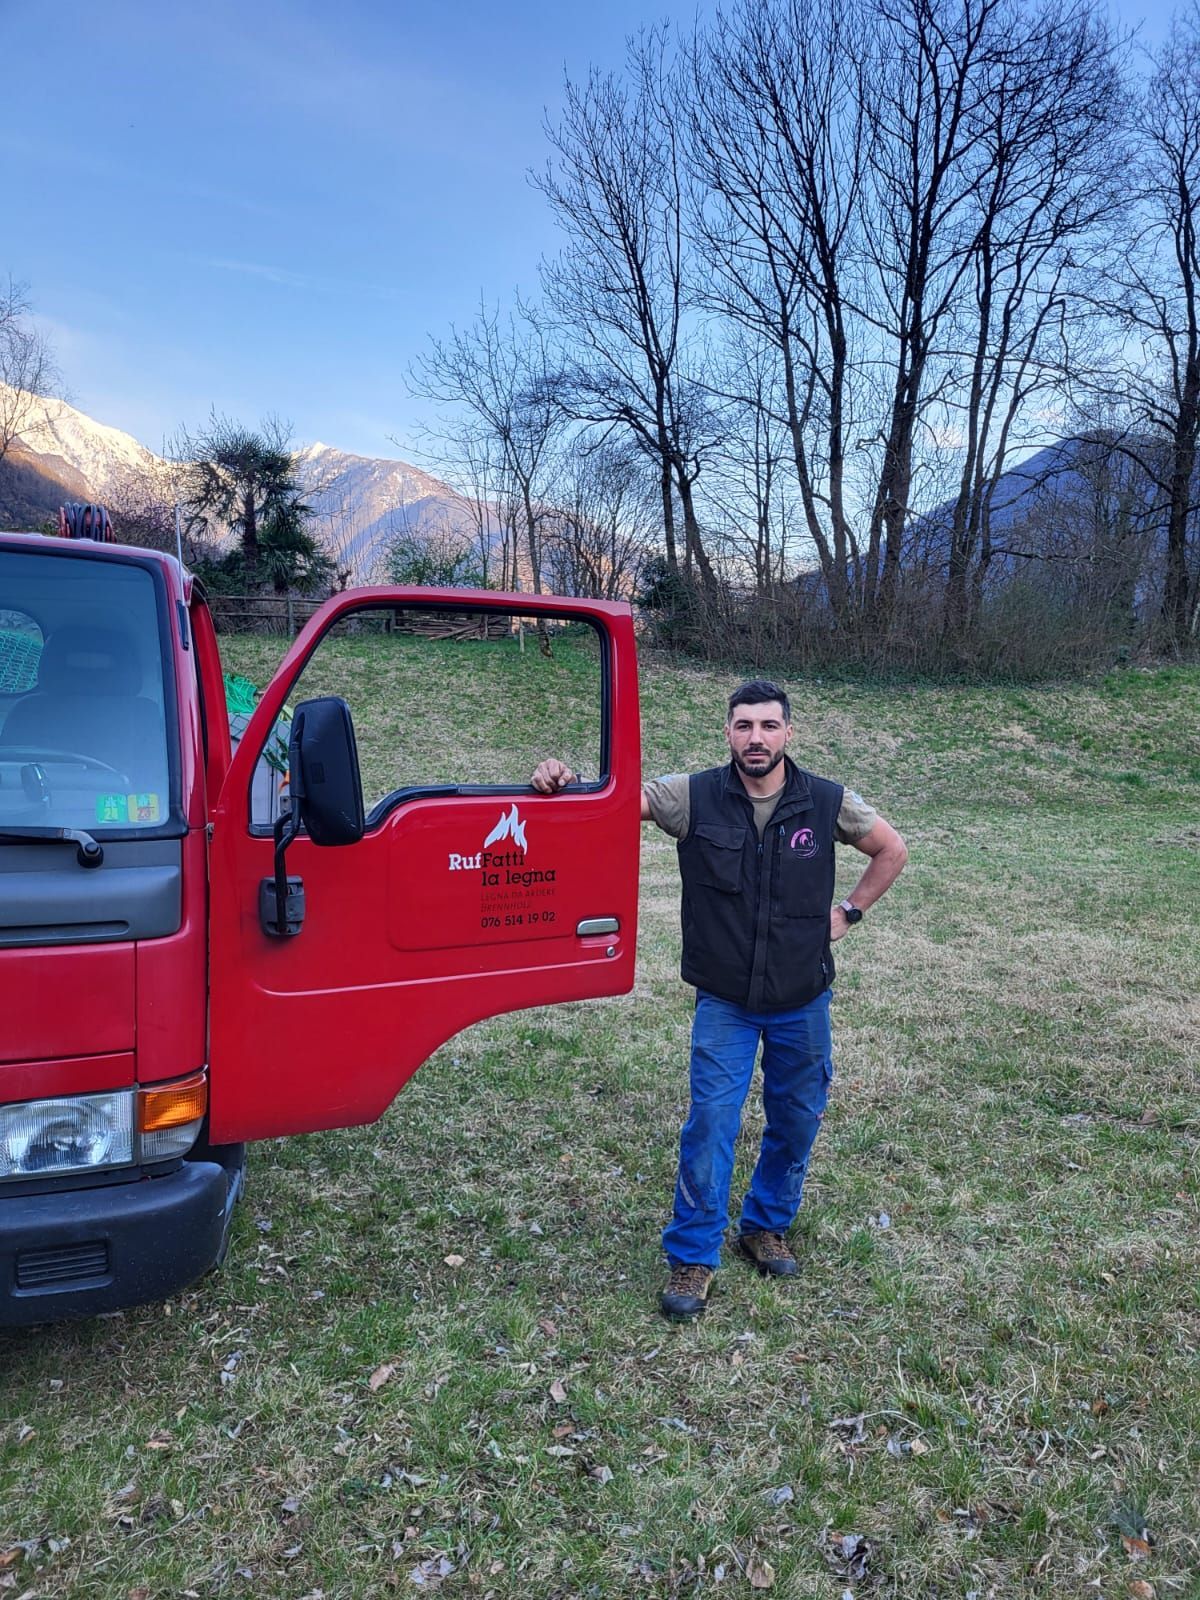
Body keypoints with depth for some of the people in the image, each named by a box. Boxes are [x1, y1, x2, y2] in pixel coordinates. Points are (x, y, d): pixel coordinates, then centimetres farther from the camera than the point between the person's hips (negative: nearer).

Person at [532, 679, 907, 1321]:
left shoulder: (828, 803, -8)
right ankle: (692, 1258, 15)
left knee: (796, 1122, 16)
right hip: (724, 1002, -2)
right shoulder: (694, 797, -11)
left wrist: (848, 912, 2)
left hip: (802, 1001, 2)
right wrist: (560, 783, -39)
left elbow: (891, 850, 8)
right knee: (710, 1124, -3)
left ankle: (765, 1227, 40)